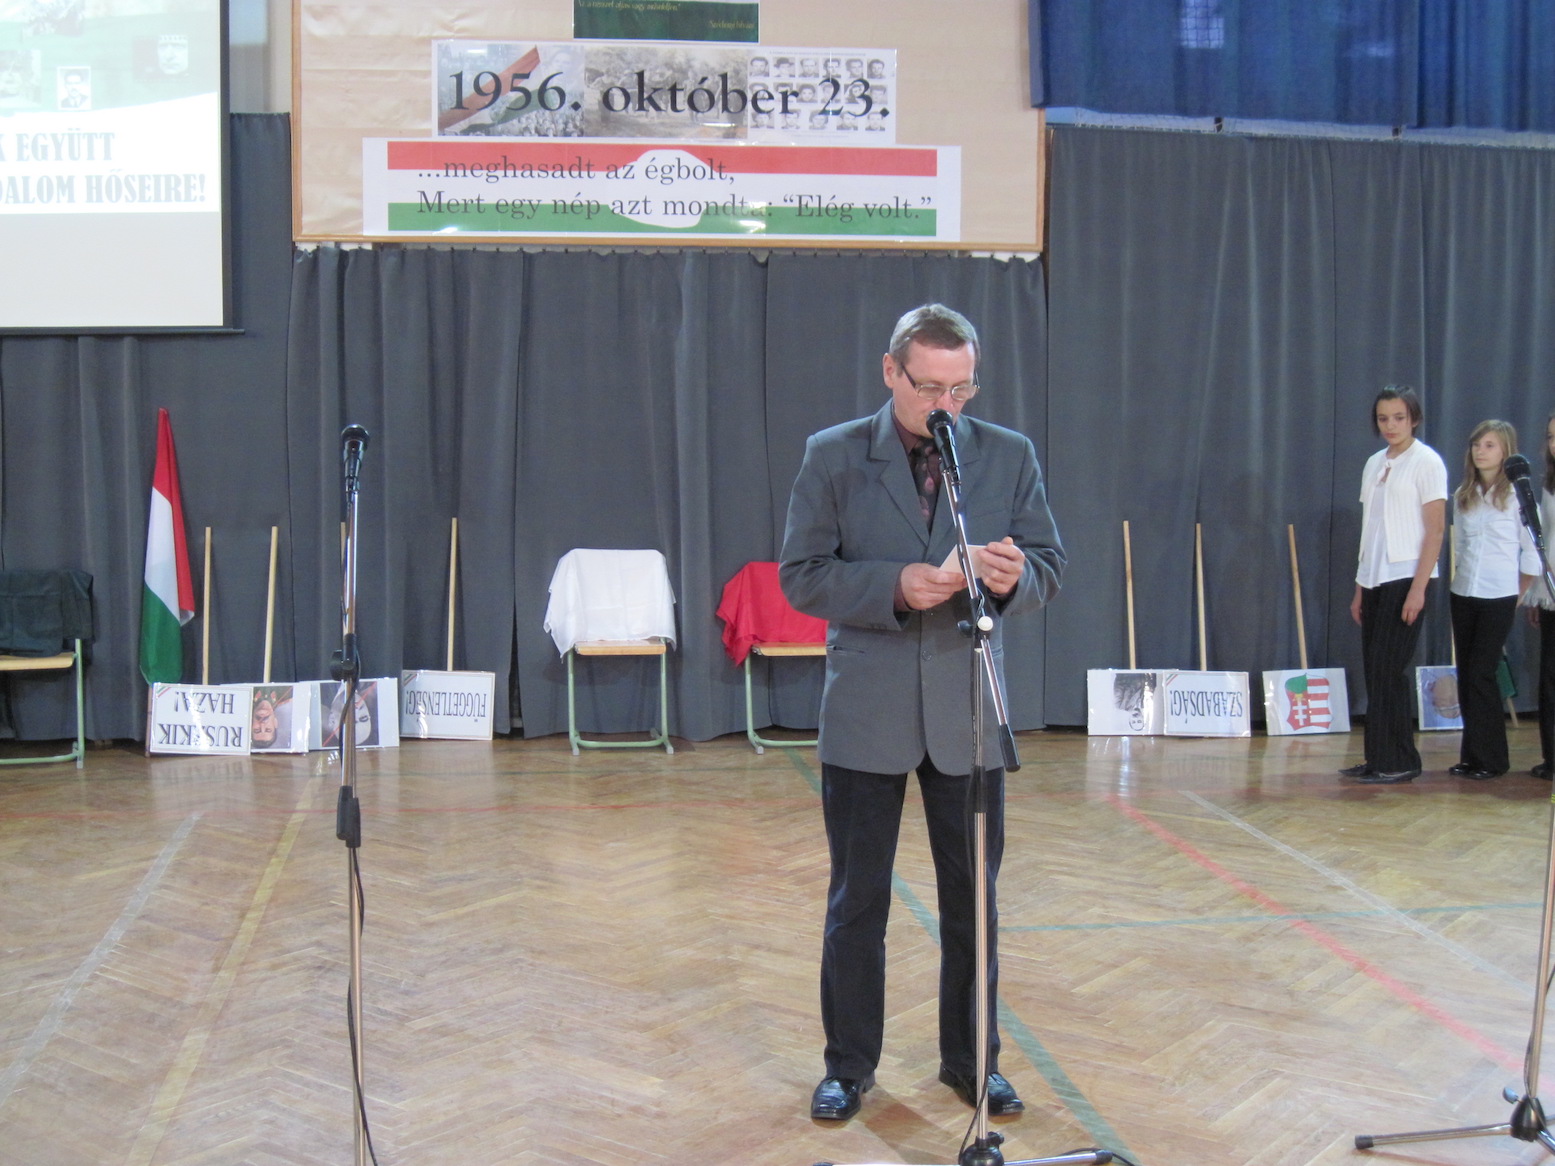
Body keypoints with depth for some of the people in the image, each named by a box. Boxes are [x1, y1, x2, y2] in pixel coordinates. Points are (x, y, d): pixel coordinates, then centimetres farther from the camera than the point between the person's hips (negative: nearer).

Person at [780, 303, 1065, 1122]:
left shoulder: (1009, 456, 3)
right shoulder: (833, 455, -2)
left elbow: (1050, 568, 4)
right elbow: (801, 575, -5)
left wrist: (1015, 577, -20)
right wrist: (896, 586, -20)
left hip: (967, 714, 2)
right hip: (866, 713, -1)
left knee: (973, 899, 11)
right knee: (857, 900, 9)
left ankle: (972, 1061, 27)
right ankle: (848, 1066, 24)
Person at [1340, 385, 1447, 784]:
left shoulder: (1426, 461, -5)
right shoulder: (1374, 464, 14)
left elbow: (1436, 529, -10)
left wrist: (1419, 587, -16)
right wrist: (1360, 588, 13)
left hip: (1405, 578, -7)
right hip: (1374, 580, 7)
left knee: (1388, 669, -8)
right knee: (1374, 671, 6)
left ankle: (1399, 762, -1)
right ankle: (1378, 759, 13)